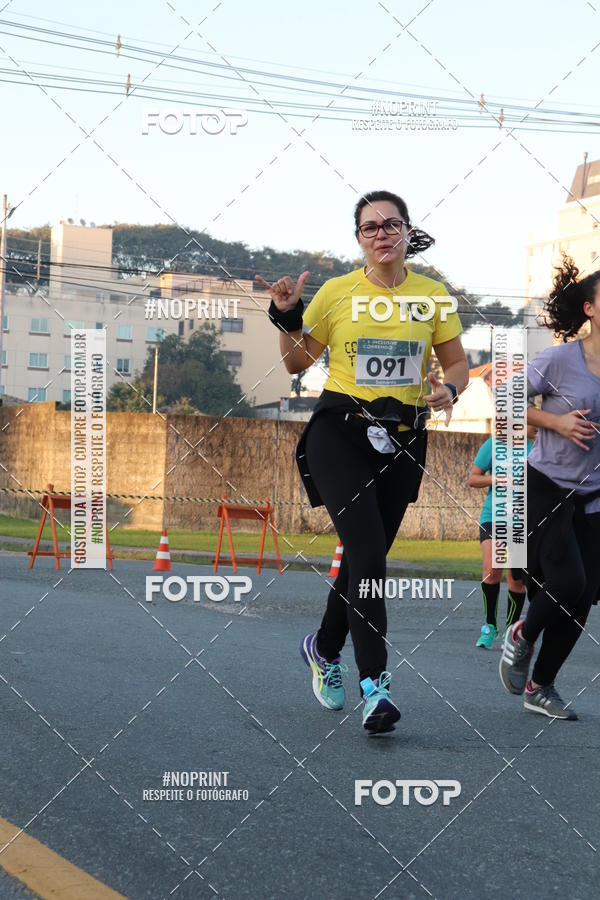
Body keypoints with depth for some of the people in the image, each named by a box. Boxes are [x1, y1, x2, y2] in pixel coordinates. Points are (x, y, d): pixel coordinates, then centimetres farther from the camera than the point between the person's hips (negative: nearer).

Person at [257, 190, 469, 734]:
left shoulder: (433, 295, 3)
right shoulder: (337, 292, -1)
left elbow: (458, 364, 10)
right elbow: (297, 363, 7)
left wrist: (448, 389, -11)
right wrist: (287, 318, -10)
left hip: (403, 439, 3)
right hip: (339, 430, -3)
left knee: (367, 557, 12)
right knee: (368, 555, -19)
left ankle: (325, 648, 38)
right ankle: (375, 684, -14)